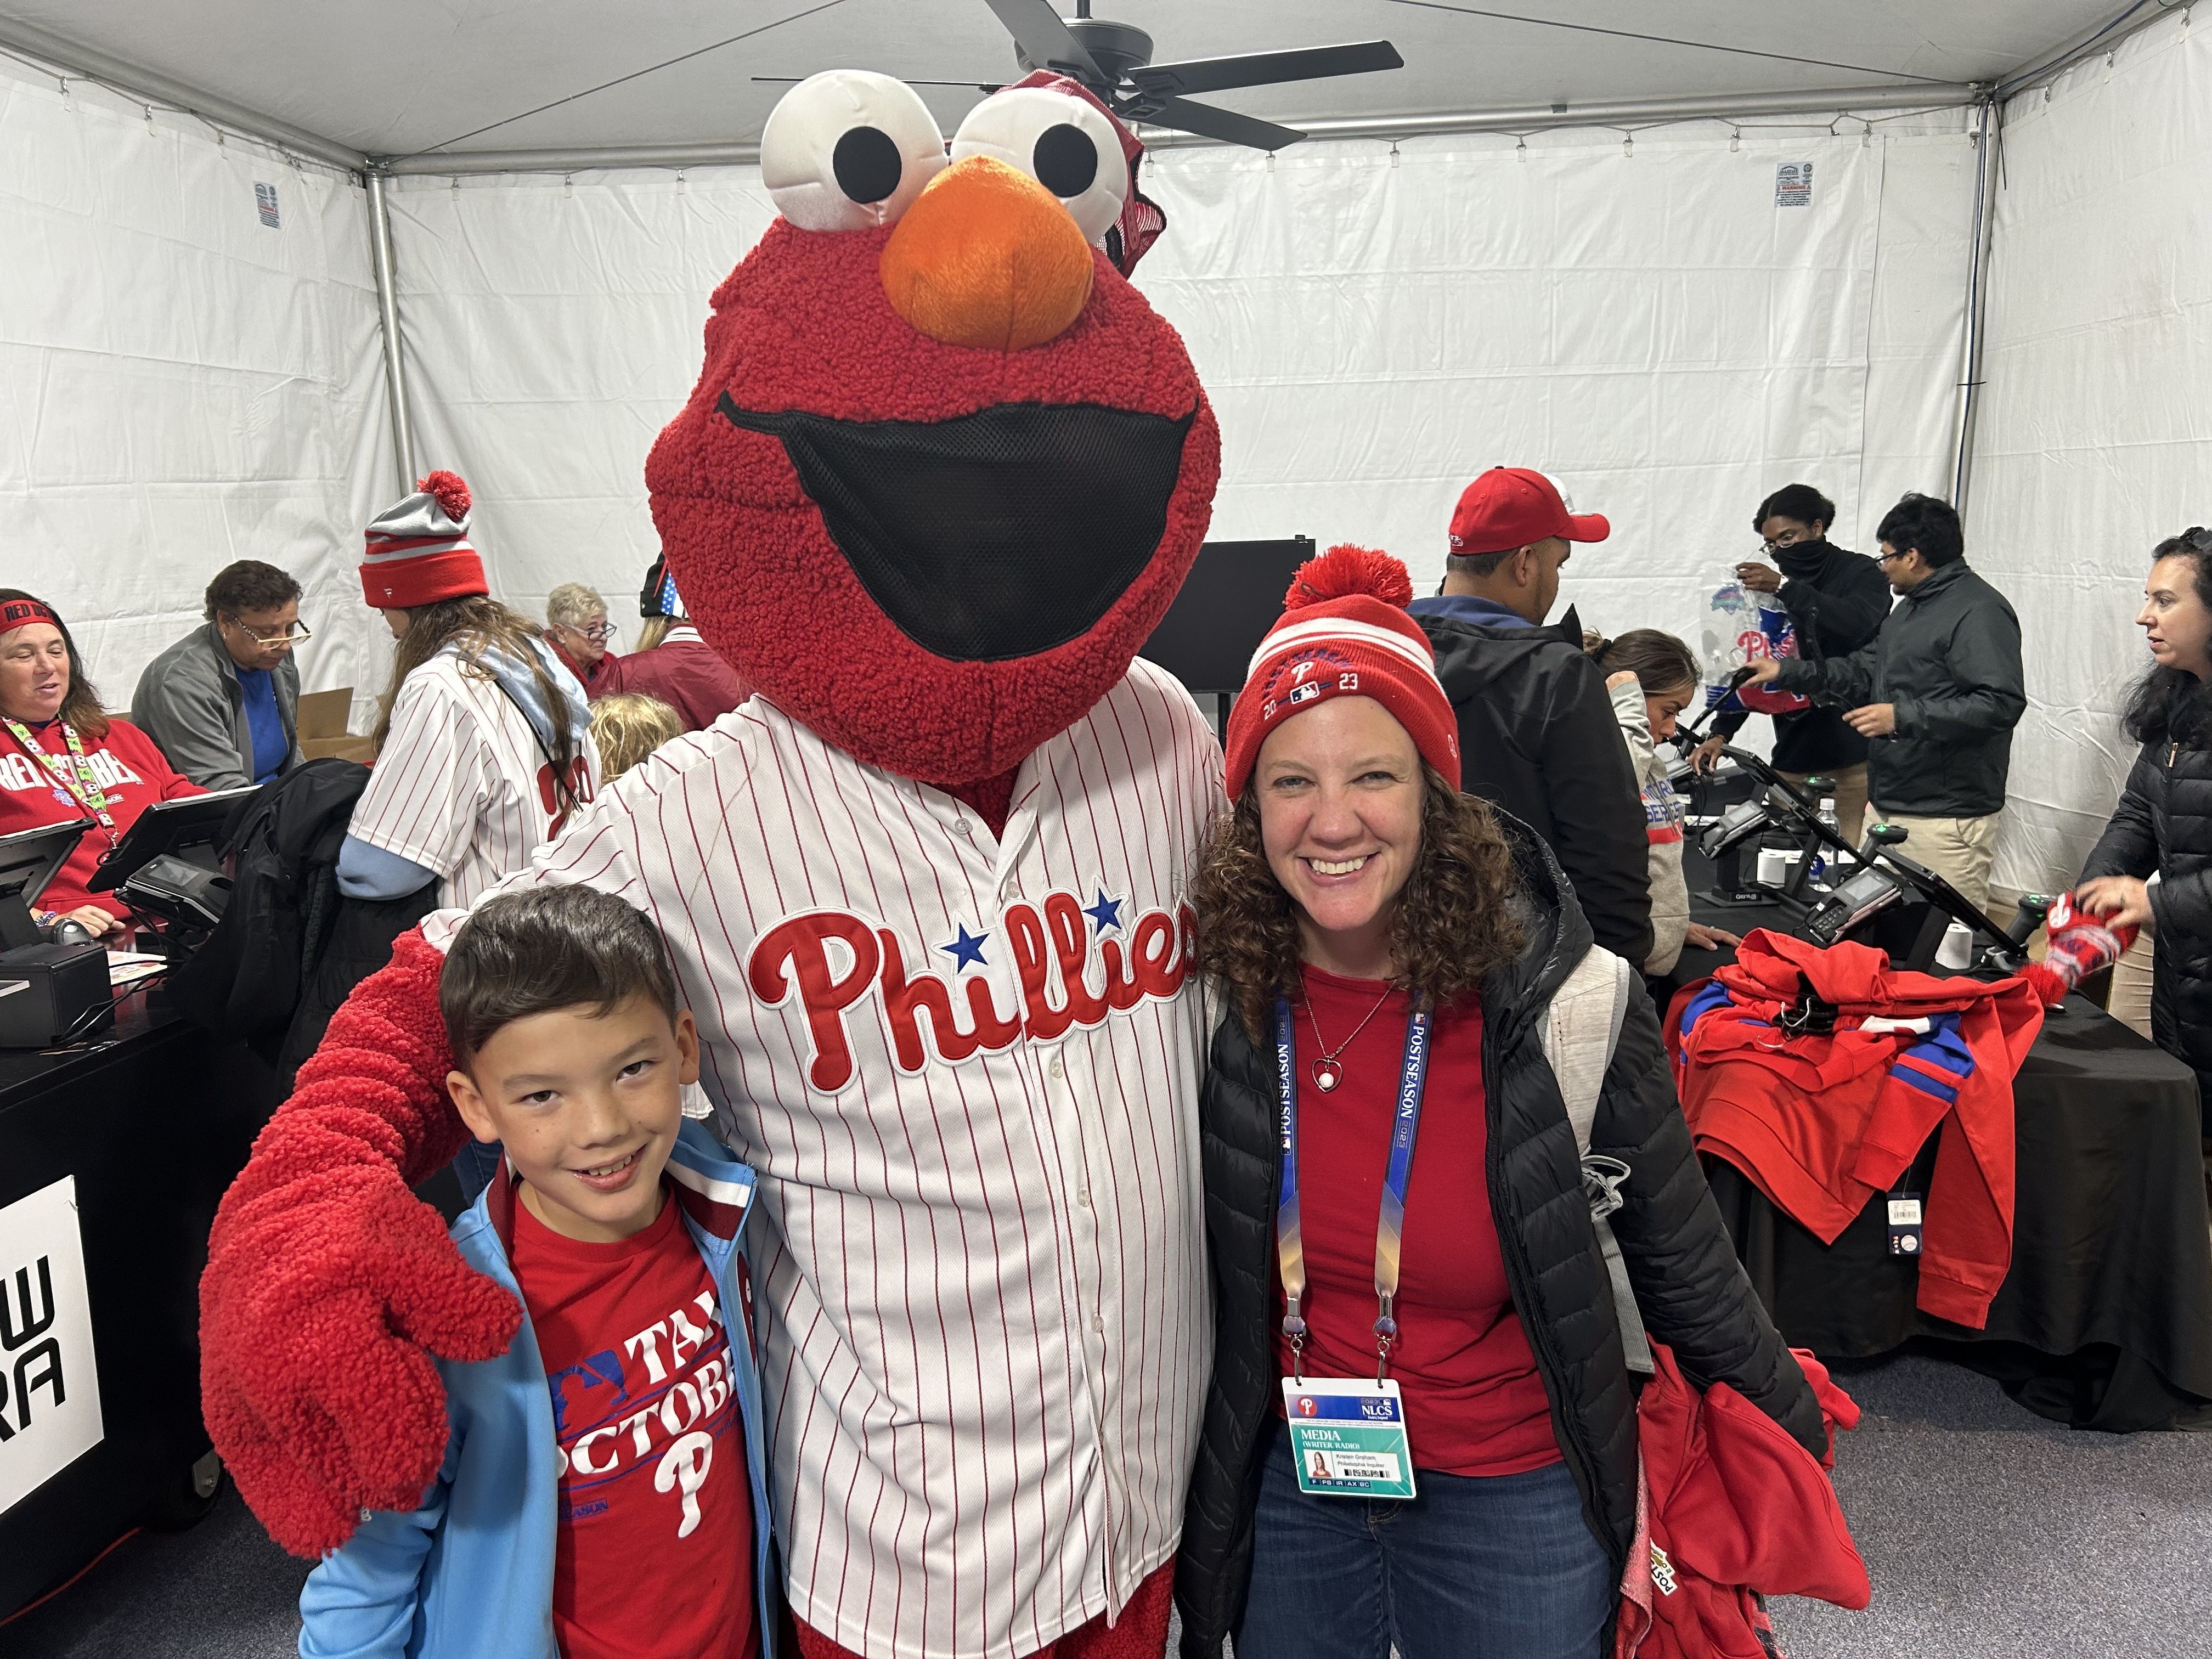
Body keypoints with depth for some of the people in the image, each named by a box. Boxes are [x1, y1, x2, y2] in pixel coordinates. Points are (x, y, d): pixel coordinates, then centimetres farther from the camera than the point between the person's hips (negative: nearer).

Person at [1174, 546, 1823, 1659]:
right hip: (1282, 1489, 2)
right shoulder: (1217, 996, -14)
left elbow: (1680, 1261, -6)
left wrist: (1787, 1427, 6)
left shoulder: (1557, 1005, -21)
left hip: (1515, 1504, -1)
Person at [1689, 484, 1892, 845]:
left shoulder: (1860, 572, 3)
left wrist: (1785, 587, -24)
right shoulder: (1771, 589, 16)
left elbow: (1859, 624, -19)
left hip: (1856, 751, -4)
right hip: (1792, 754, 4)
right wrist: (1720, 733, 0)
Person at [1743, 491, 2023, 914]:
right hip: (1892, 804, 10)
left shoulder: (1979, 611, -14)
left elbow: (2002, 704, -23)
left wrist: (1902, 717, -23)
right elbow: (1864, 669, 26)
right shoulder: (1911, 608, 19)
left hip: (1945, 816, -10)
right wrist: (1785, 673, 19)